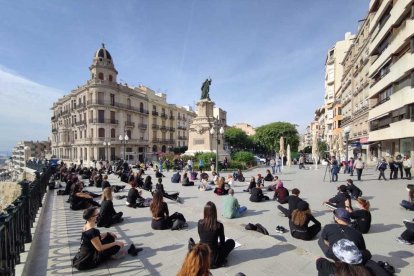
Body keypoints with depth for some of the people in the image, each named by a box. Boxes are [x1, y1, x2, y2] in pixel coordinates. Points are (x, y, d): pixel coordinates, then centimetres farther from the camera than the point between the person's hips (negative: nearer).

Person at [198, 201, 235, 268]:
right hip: (213, 260, -5)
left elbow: (201, 238, 6)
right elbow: (222, 241, -2)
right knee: (231, 242, 14)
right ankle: (219, 260, 10)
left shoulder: (200, 223, -10)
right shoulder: (219, 225, -18)